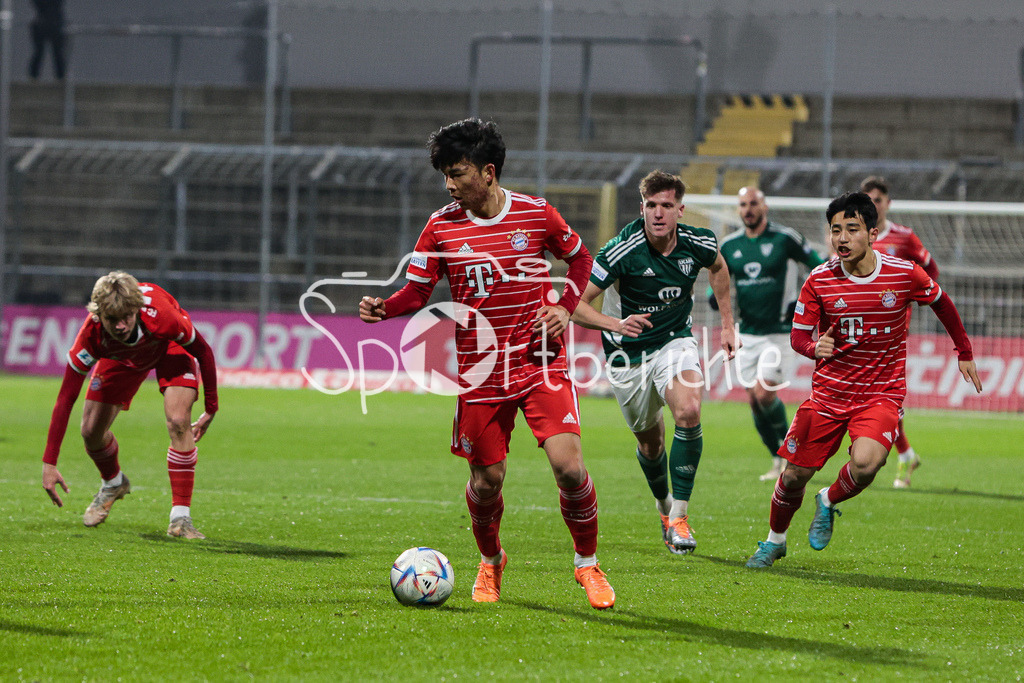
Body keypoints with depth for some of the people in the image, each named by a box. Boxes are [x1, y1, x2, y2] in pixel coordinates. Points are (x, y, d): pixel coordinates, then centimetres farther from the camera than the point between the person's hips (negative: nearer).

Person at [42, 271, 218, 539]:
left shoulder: (162, 317, -43)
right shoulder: (91, 336, -39)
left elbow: (203, 351, -22)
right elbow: (66, 398, -32)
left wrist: (211, 410, -14)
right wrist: (49, 463, -35)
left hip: (171, 347, -2)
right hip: (121, 356, 2)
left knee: (179, 421, -23)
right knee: (91, 431, -1)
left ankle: (181, 517, -17)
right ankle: (113, 484, 34)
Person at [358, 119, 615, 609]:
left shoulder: (536, 214, -3)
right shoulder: (442, 227, -2)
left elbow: (579, 257, 13)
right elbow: (417, 291, 3)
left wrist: (565, 307, -2)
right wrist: (383, 308, -18)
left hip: (539, 362, -1)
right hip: (479, 371, 1)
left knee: (568, 466, -15)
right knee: (486, 479, 5)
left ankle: (587, 563, 7)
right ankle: (490, 561, 36)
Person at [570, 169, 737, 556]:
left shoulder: (698, 243, -13)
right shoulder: (623, 250, -25)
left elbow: (718, 268, 14)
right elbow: (576, 305, -24)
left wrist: (727, 325, 14)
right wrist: (616, 324, -41)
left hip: (675, 340, 1)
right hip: (628, 351, -1)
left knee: (688, 411, -26)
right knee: (650, 441, 10)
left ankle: (680, 515, -17)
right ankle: (665, 507, 42)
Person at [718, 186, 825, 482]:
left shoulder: (784, 238, -6)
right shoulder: (728, 245, 5)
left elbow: (820, 268, 2)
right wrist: (717, 297, -9)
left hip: (778, 332, -4)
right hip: (746, 334, 5)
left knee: (764, 393, -17)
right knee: (754, 400, 2)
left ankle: (788, 442, 9)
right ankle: (779, 460, 17)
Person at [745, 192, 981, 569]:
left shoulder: (904, 274, -11)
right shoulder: (819, 280, -9)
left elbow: (941, 302, 9)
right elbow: (798, 335, -3)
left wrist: (964, 352, 18)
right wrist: (815, 347, -28)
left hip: (882, 393, -1)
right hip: (828, 392, 1)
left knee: (865, 463, -28)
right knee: (795, 474, 2)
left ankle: (829, 502, 6)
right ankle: (774, 540, 32)